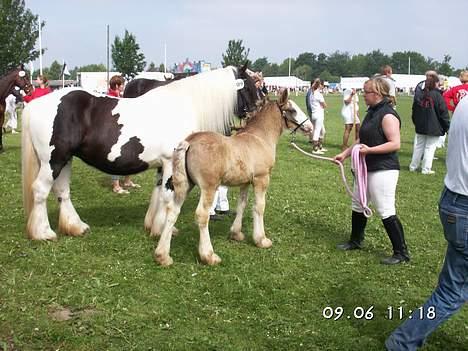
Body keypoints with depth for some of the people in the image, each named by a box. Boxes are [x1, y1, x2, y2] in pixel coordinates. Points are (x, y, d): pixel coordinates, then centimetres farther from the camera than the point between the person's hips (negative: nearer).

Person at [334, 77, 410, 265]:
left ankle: (401, 253, 3)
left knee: (386, 211, -7)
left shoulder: (388, 115, -17)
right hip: (367, 168, 10)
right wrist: (345, 153, 12)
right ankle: (355, 241, 36)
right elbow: (362, 139, 19)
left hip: (383, 170, -10)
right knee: (358, 205, 19)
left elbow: (395, 144, -24)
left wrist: (370, 150, -26)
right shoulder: (372, 112, 12)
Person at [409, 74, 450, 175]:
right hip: (434, 128, -5)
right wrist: (447, 127, -1)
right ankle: (426, 169, 4)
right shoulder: (437, 95, -13)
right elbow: (443, 113, -10)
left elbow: (414, 111, 13)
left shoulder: (418, 94, 4)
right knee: (430, 148, 2)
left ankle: (413, 166, 21)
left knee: (418, 146, 15)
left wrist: (416, 123, 24)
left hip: (420, 127, 5)